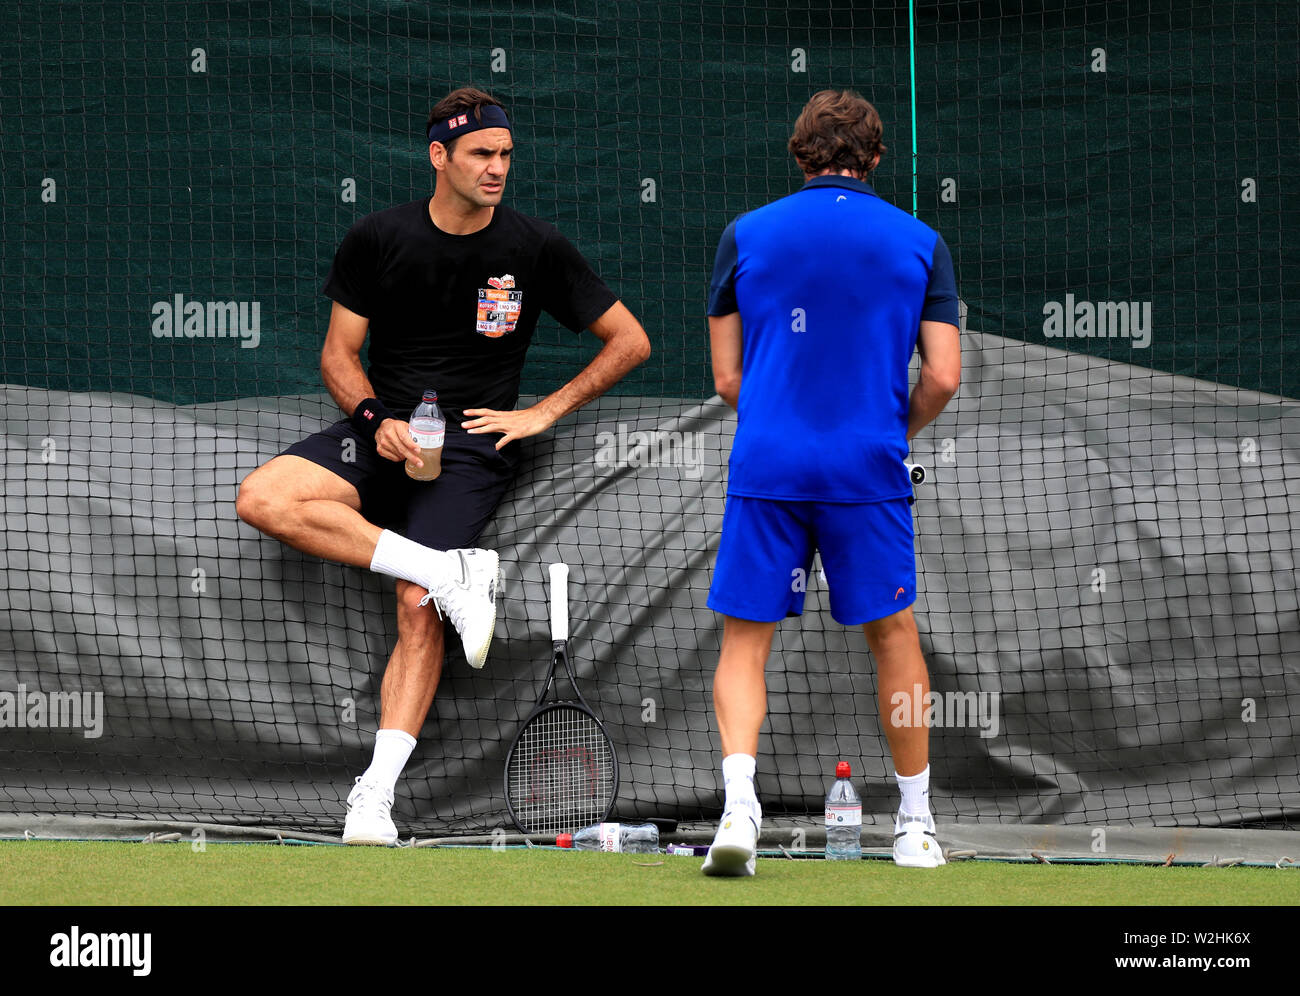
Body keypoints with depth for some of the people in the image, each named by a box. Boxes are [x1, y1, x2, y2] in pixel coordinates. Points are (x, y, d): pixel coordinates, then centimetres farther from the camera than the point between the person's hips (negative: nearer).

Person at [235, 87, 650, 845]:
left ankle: (378, 791, -22)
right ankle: (451, 572, -25)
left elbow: (630, 340, 7)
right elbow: (339, 354, 9)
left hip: (473, 448, -2)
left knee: (419, 607, -21)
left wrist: (543, 413, -1)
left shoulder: (537, 248, 0)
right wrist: (378, 420, -12)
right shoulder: (379, 240, 3)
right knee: (263, 499, -25)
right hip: (384, 430, 2)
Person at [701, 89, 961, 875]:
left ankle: (739, 798, -18)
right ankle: (916, 823, 19)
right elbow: (943, 376, 0)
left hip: (767, 465, 0)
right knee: (894, 634, 13)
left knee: (746, 640, 4)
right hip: (870, 471, 0)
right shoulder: (919, 242, 5)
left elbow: (727, 377, 7)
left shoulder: (746, 235, 6)